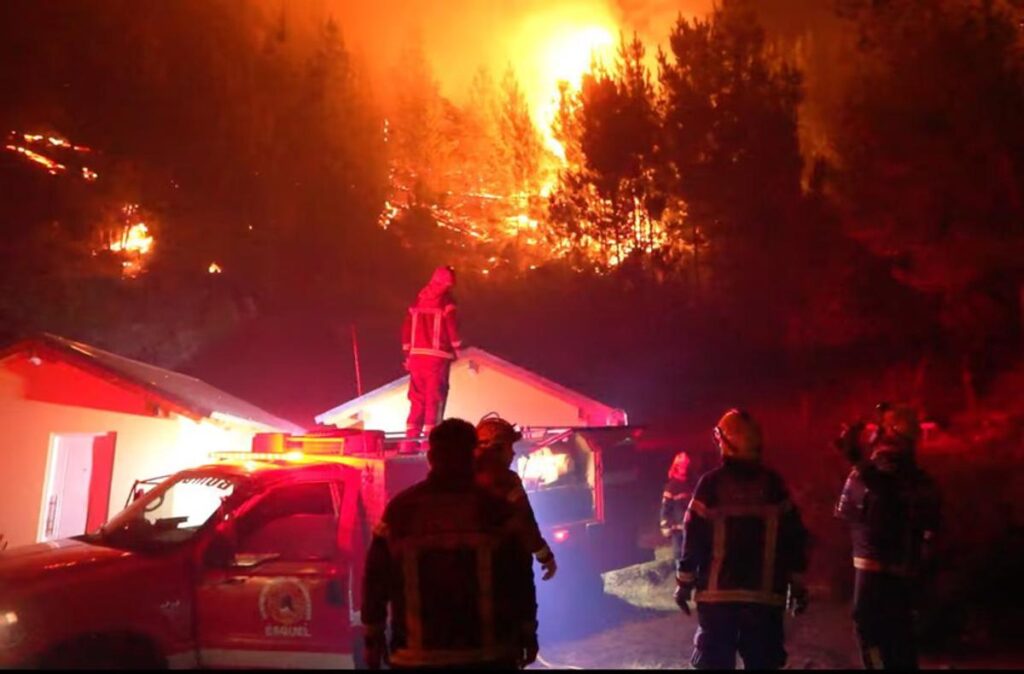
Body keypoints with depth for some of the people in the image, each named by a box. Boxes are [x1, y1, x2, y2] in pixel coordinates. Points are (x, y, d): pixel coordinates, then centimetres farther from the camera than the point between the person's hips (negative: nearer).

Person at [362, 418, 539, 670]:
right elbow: (519, 579, -3)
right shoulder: (495, 509, -5)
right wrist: (527, 634, 8)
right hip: (488, 654, -1)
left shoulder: (400, 510, 0)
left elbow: (376, 579, 3)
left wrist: (374, 639, 13)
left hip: (417, 655, 1)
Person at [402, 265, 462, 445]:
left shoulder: (419, 299, 15)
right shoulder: (446, 300, -3)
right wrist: (457, 348, -1)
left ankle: (412, 431, 8)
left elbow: (407, 327, 13)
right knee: (435, 395, -3)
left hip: (417, 354, 6)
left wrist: (408, 352, 17)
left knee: (417, 395, 10)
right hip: (437, 355, -5)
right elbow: (452, 326, -12)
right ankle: (431, 430, -8)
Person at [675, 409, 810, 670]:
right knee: (762, 661, 9)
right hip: (765, 593, 2)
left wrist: (684, 582, 3)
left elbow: (694, 538, -6)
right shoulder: (773, 484, 1)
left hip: (717, 592, -2)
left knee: (715, 661, 6)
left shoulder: (710, 483, -6)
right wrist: (797, 585, 10)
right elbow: (794, 537, 2)